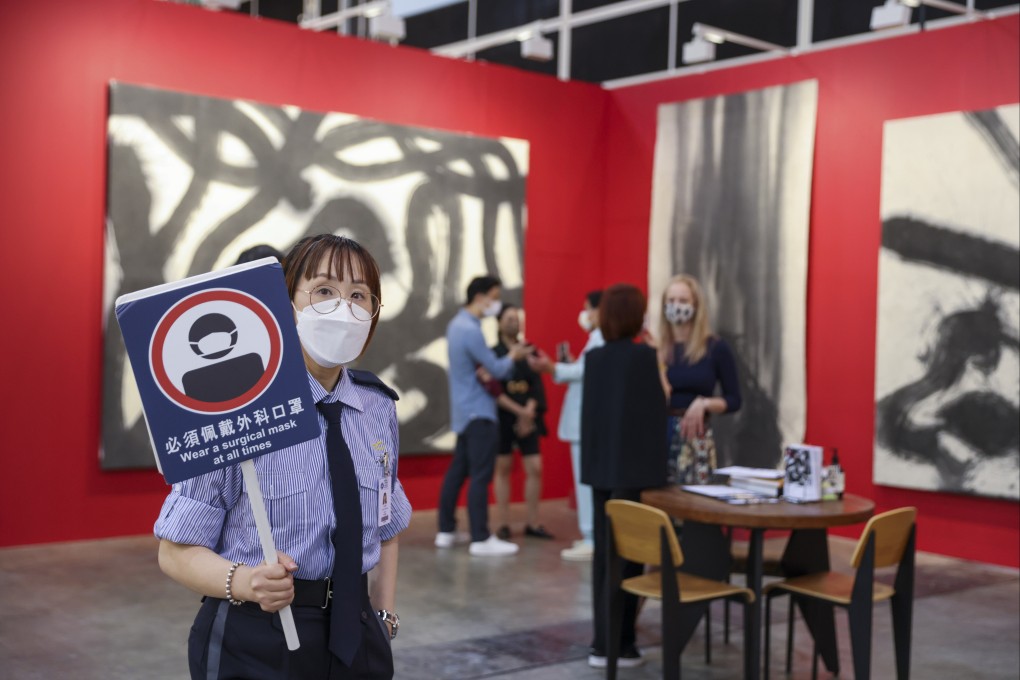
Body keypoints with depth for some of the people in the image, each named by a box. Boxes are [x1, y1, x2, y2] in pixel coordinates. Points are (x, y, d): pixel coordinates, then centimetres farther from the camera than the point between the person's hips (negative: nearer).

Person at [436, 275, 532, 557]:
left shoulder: (457, 323, 11)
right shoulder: (470, 330, -20)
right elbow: (497, 370, -17)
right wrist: (513, 356, 2)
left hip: (464, 410, 10)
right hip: (478, 412, -10)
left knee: (458, 470, 13)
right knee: (480, 476, -8)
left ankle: (446, 531, 18)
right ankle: (481, 539, -7)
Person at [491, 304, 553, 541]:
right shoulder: (493, 354, -3)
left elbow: (537, 386, 2)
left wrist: (529, 412, -12)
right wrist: (518, 410, -18)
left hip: (528, 418, 3)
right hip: (503, 418, -3)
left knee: (535, 468, -2)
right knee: (503, 469, 4)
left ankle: (532, 523, 8)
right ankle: (504, 524, 11)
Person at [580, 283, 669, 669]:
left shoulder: (593, 358, 6)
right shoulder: (645, 356, -11)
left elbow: (589, 411, 10)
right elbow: (656, 413, -10)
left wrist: (591, 462, 17)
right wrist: (657, 470, -2)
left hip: (601, 466, 6)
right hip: (634, 467, -6)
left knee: (603, 553, 11)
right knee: (627, 555, 1)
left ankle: (602, 641, 18)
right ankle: (617, 644, 6)